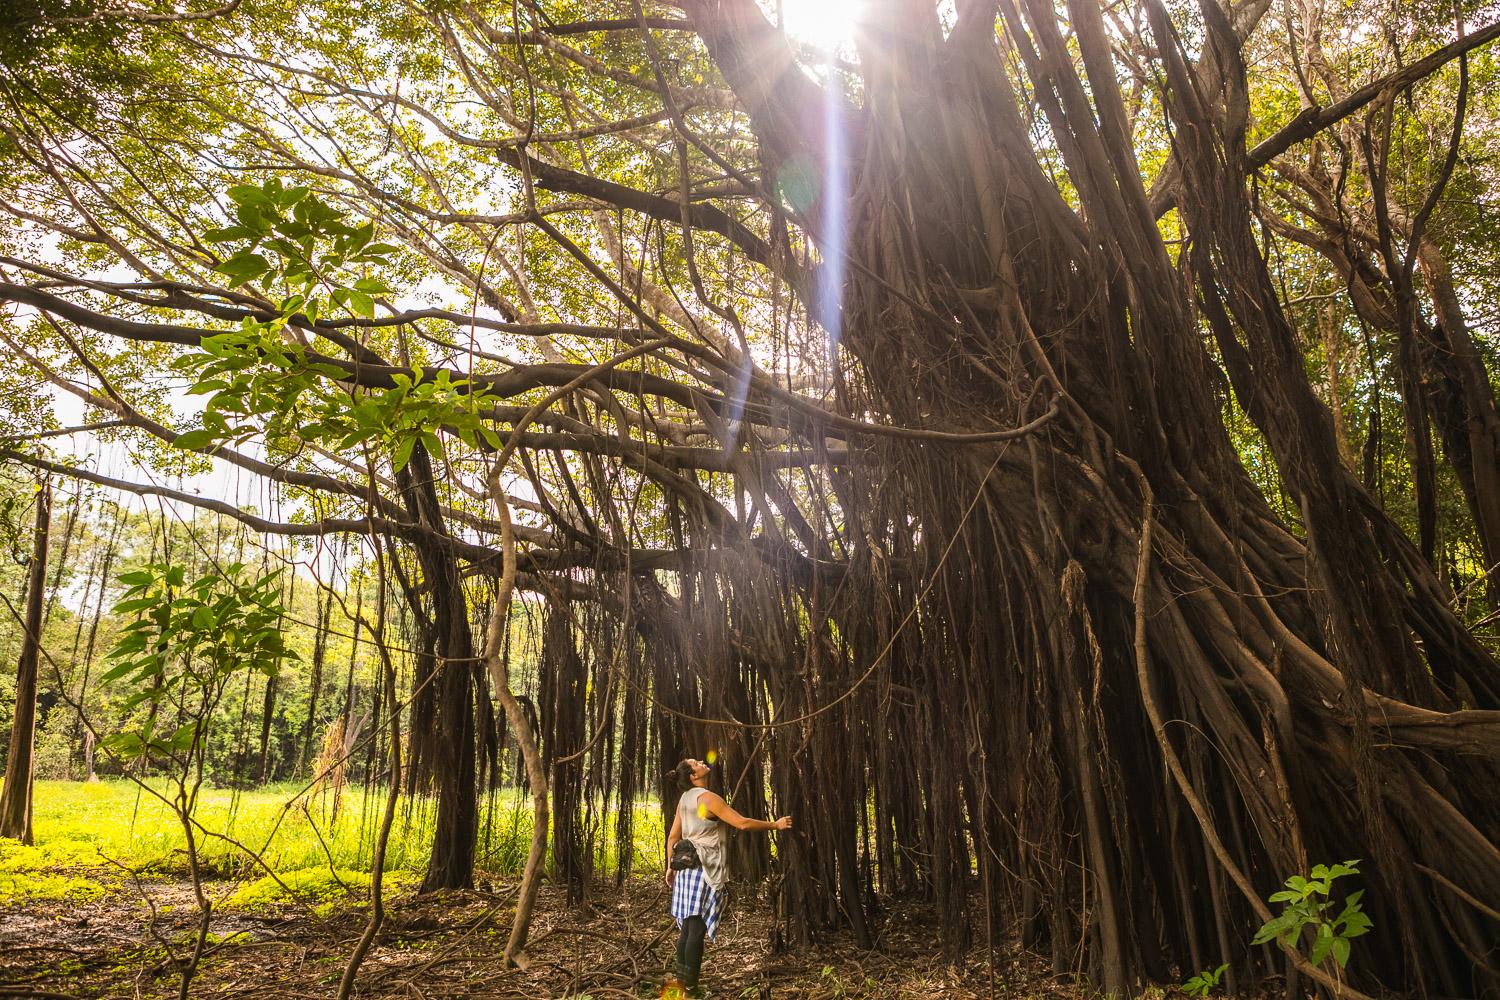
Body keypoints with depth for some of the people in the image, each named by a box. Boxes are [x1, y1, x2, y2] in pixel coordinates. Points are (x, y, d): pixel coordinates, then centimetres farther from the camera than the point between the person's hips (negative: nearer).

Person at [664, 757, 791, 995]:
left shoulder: (684, 799, 10)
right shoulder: (709, 798, -14)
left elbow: (673, 836, 15)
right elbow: (742, 823, -16)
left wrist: (670, 866, 24)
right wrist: (775, 825, -5)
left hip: (687, 865, 8)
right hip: (705, 868, -8)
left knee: (687, 926, 12)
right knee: (698, 927, -5)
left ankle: (682, 979, 17)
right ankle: (690, 984, -3)